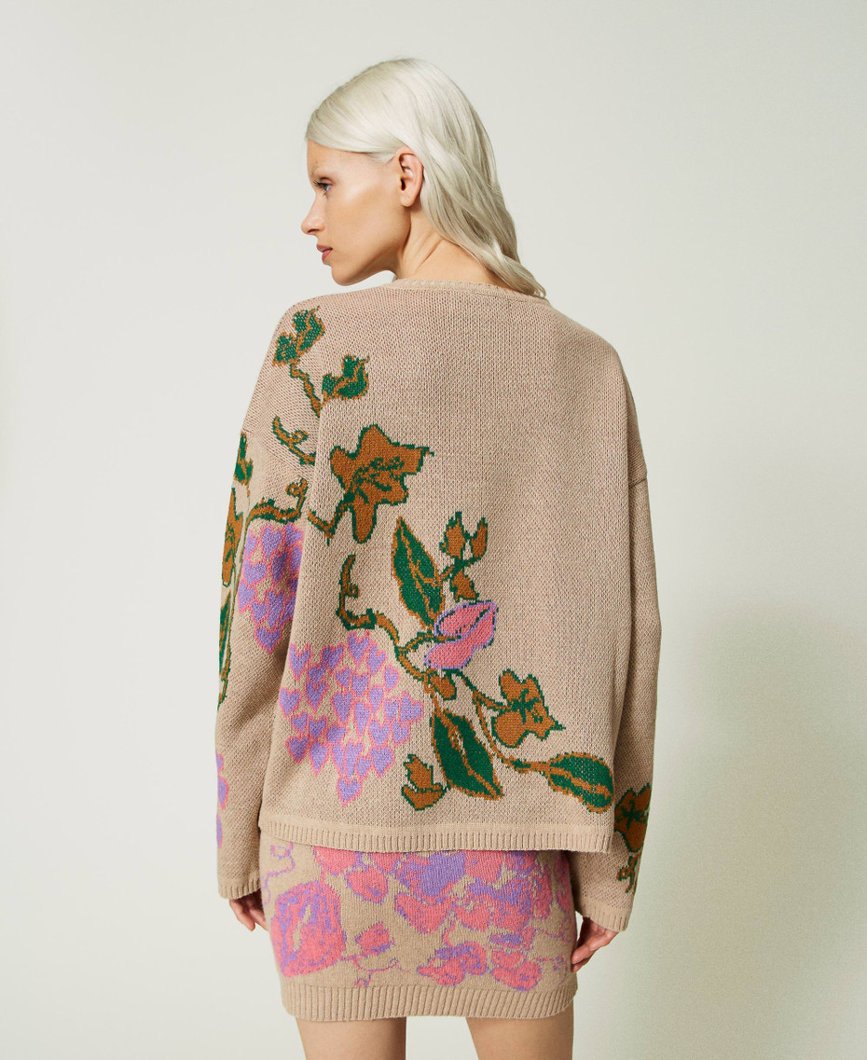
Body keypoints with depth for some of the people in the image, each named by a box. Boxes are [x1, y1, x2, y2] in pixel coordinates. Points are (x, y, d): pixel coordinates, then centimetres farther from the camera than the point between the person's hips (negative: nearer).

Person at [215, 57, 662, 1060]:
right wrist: (612, 860, 7)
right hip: (515, 819, 3)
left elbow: (260, 607, -10)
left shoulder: (320, 340, -10)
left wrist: (238, 833, 2)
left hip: (340, 803, -2)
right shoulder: (588, 365, 0)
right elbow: (619, 626, -1)